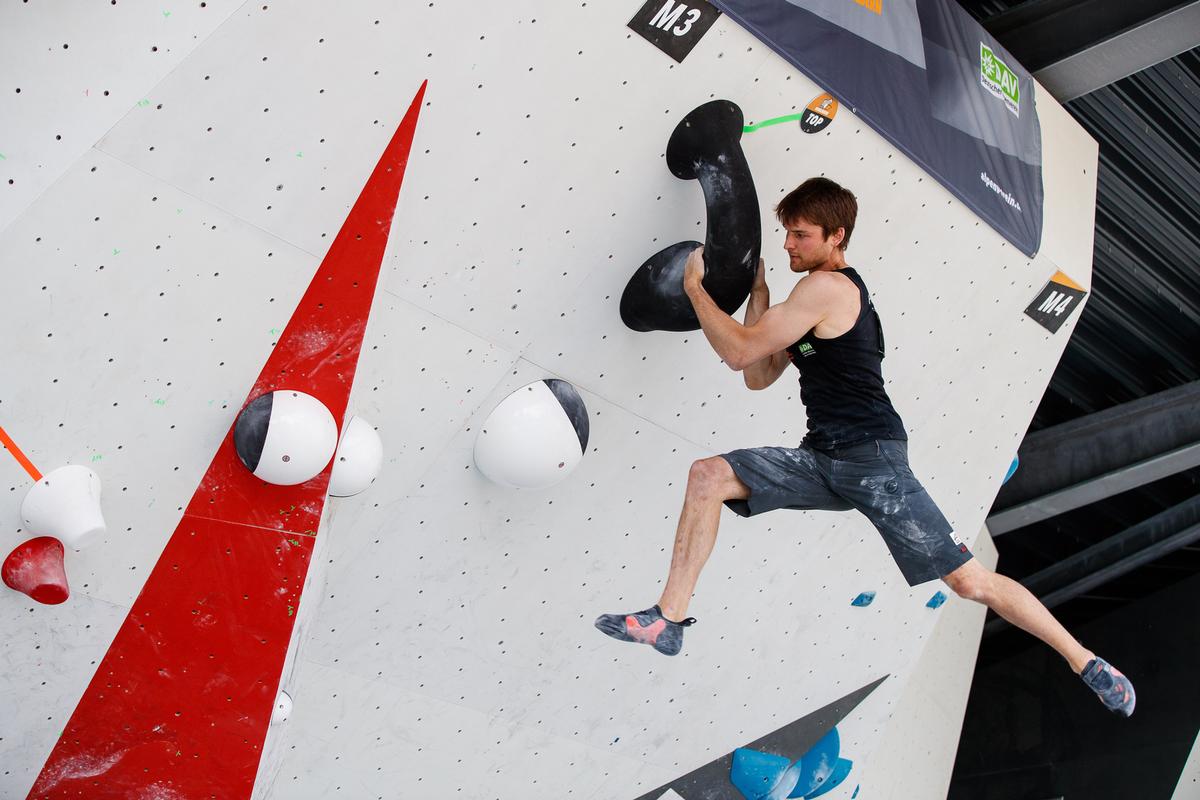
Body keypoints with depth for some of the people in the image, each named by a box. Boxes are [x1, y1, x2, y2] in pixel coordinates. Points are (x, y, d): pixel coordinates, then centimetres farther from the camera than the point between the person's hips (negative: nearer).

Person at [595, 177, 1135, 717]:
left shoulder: (827, 287, -11)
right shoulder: (813, 305, 18)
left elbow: (738, 351, -13)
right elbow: (757, 377, 16)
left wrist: (694, 285, -1)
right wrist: (757, 291, 13)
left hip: (872, 459, -9)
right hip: (824, 459, 9)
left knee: (968, 580, -8)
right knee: (709, 476, -7)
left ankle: (1087, 664, 11)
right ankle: (668, 622, -9)